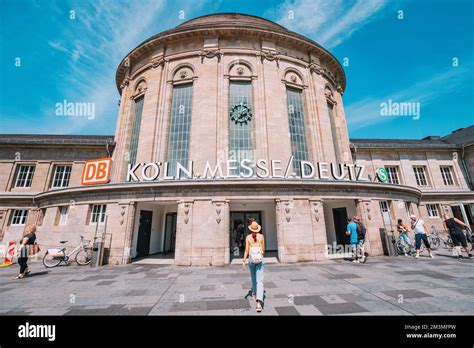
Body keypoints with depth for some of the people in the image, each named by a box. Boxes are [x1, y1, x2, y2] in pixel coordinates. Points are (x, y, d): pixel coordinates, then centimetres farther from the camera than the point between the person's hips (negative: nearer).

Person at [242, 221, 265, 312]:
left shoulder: (248, 237, -3)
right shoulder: (261, 236, -2)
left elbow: (246, 250, -9)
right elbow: (263, 249, 4)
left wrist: (244, 260, -7)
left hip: (251, 258, 1)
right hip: (260, 259, -1)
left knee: (253, 277, 26)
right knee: (259, 280, -3)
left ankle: (254, 293, 45)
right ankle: (259, 301, -17)